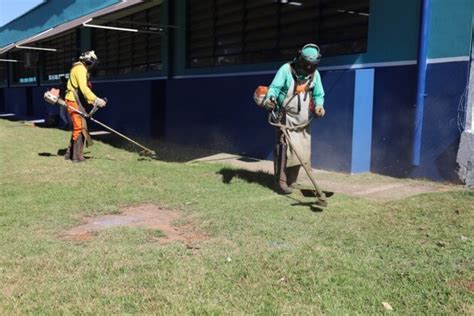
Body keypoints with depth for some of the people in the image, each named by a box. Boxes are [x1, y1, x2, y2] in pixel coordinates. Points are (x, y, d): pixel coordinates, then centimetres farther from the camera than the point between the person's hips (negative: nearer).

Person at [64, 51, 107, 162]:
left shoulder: (81, 69, 20)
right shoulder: (80, 69, -13)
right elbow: (83, 88, -26)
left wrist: (92, 101, 14)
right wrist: (96, 99, -32)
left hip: (76, 102, 11)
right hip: (74, 102, -11)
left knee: (77, 128, 17)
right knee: (80, 127, -9)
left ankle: (70, 153, 25)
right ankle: (77, 156, -6)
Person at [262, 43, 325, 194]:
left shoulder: (315, 74, 6)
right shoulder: (286, 69, -9)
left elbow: (318, 95, 13)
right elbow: (274, 87, -13)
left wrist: (319, 106, -8)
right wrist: (270, 98, -34)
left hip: (303, 119, 5)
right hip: (286, 116, -5)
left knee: (302, 150, 6)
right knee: (285, 147, -13)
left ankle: (291, 181, 20)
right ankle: (281, 182, -5)